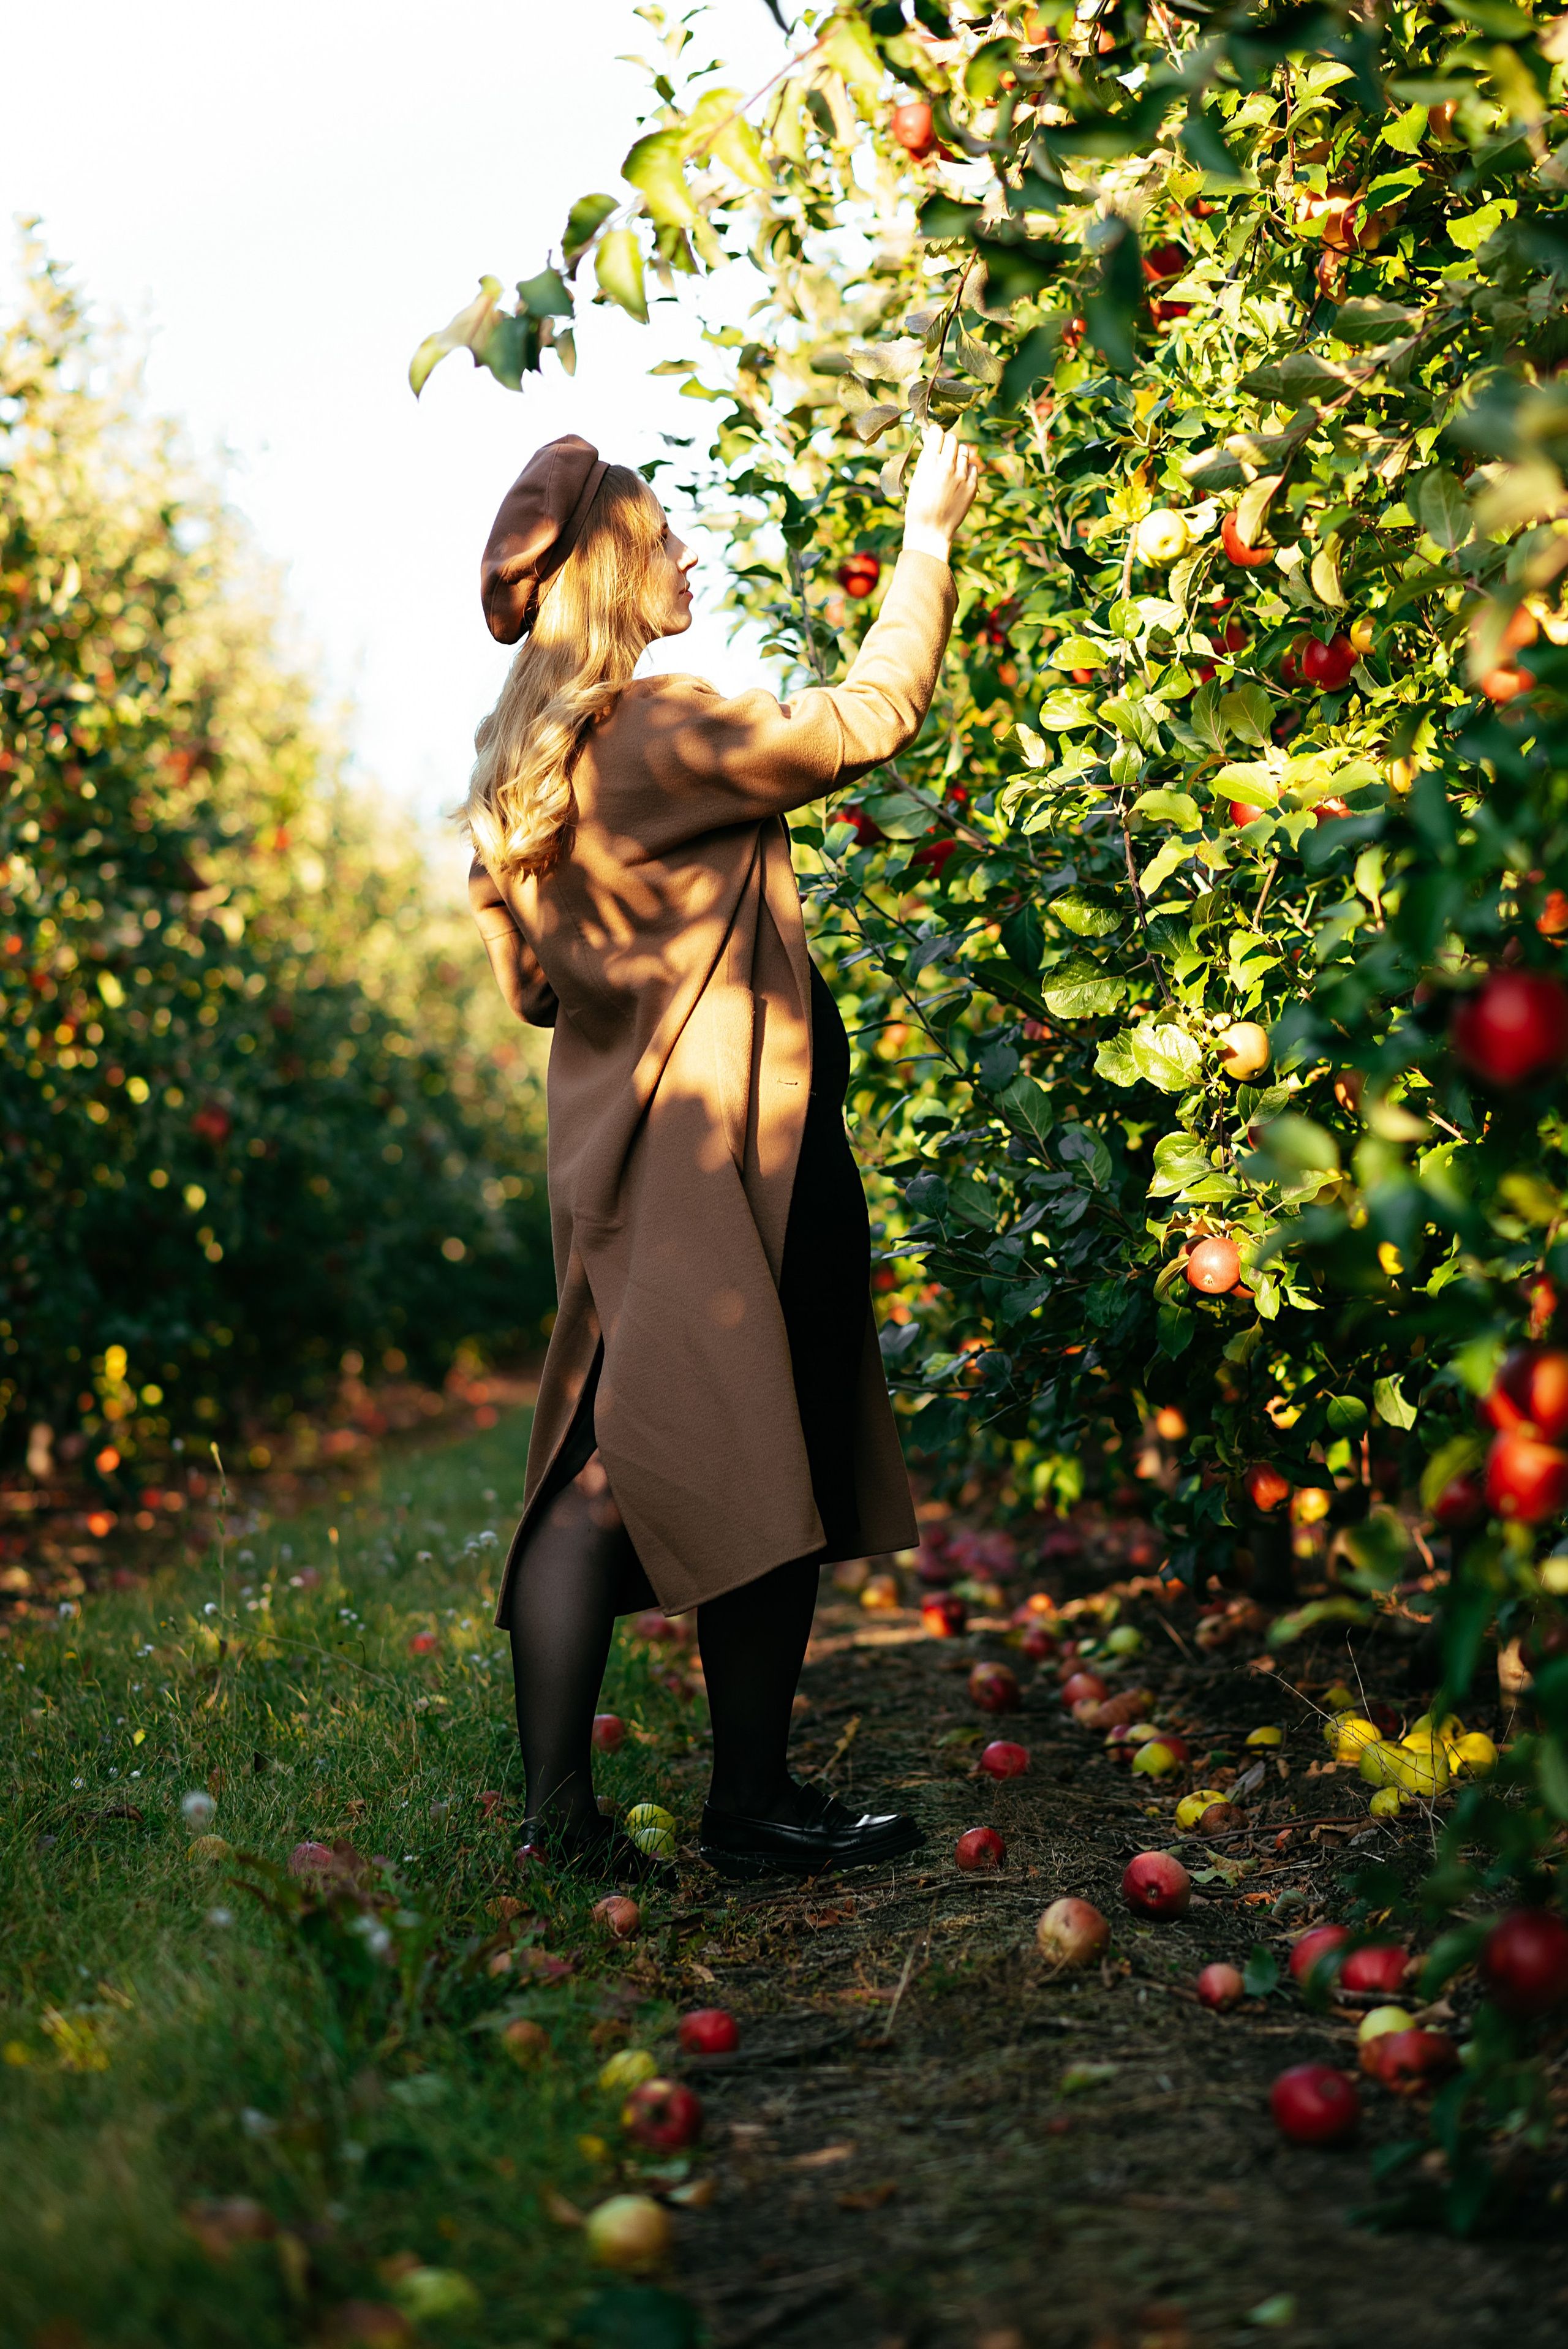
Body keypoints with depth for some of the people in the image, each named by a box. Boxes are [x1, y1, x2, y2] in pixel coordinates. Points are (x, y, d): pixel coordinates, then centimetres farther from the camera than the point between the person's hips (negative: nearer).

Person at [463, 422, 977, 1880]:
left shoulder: (532, 760, 12)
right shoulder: (655, 733, -15)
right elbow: (872, 715, -14)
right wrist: (928, 538, -3)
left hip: (619, 1146, 9)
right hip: (725, 1153, -9)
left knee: (604, 1469, 7)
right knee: (760, 1474, 1)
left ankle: (559, 1808, 7)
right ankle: (752, 1810, 11)